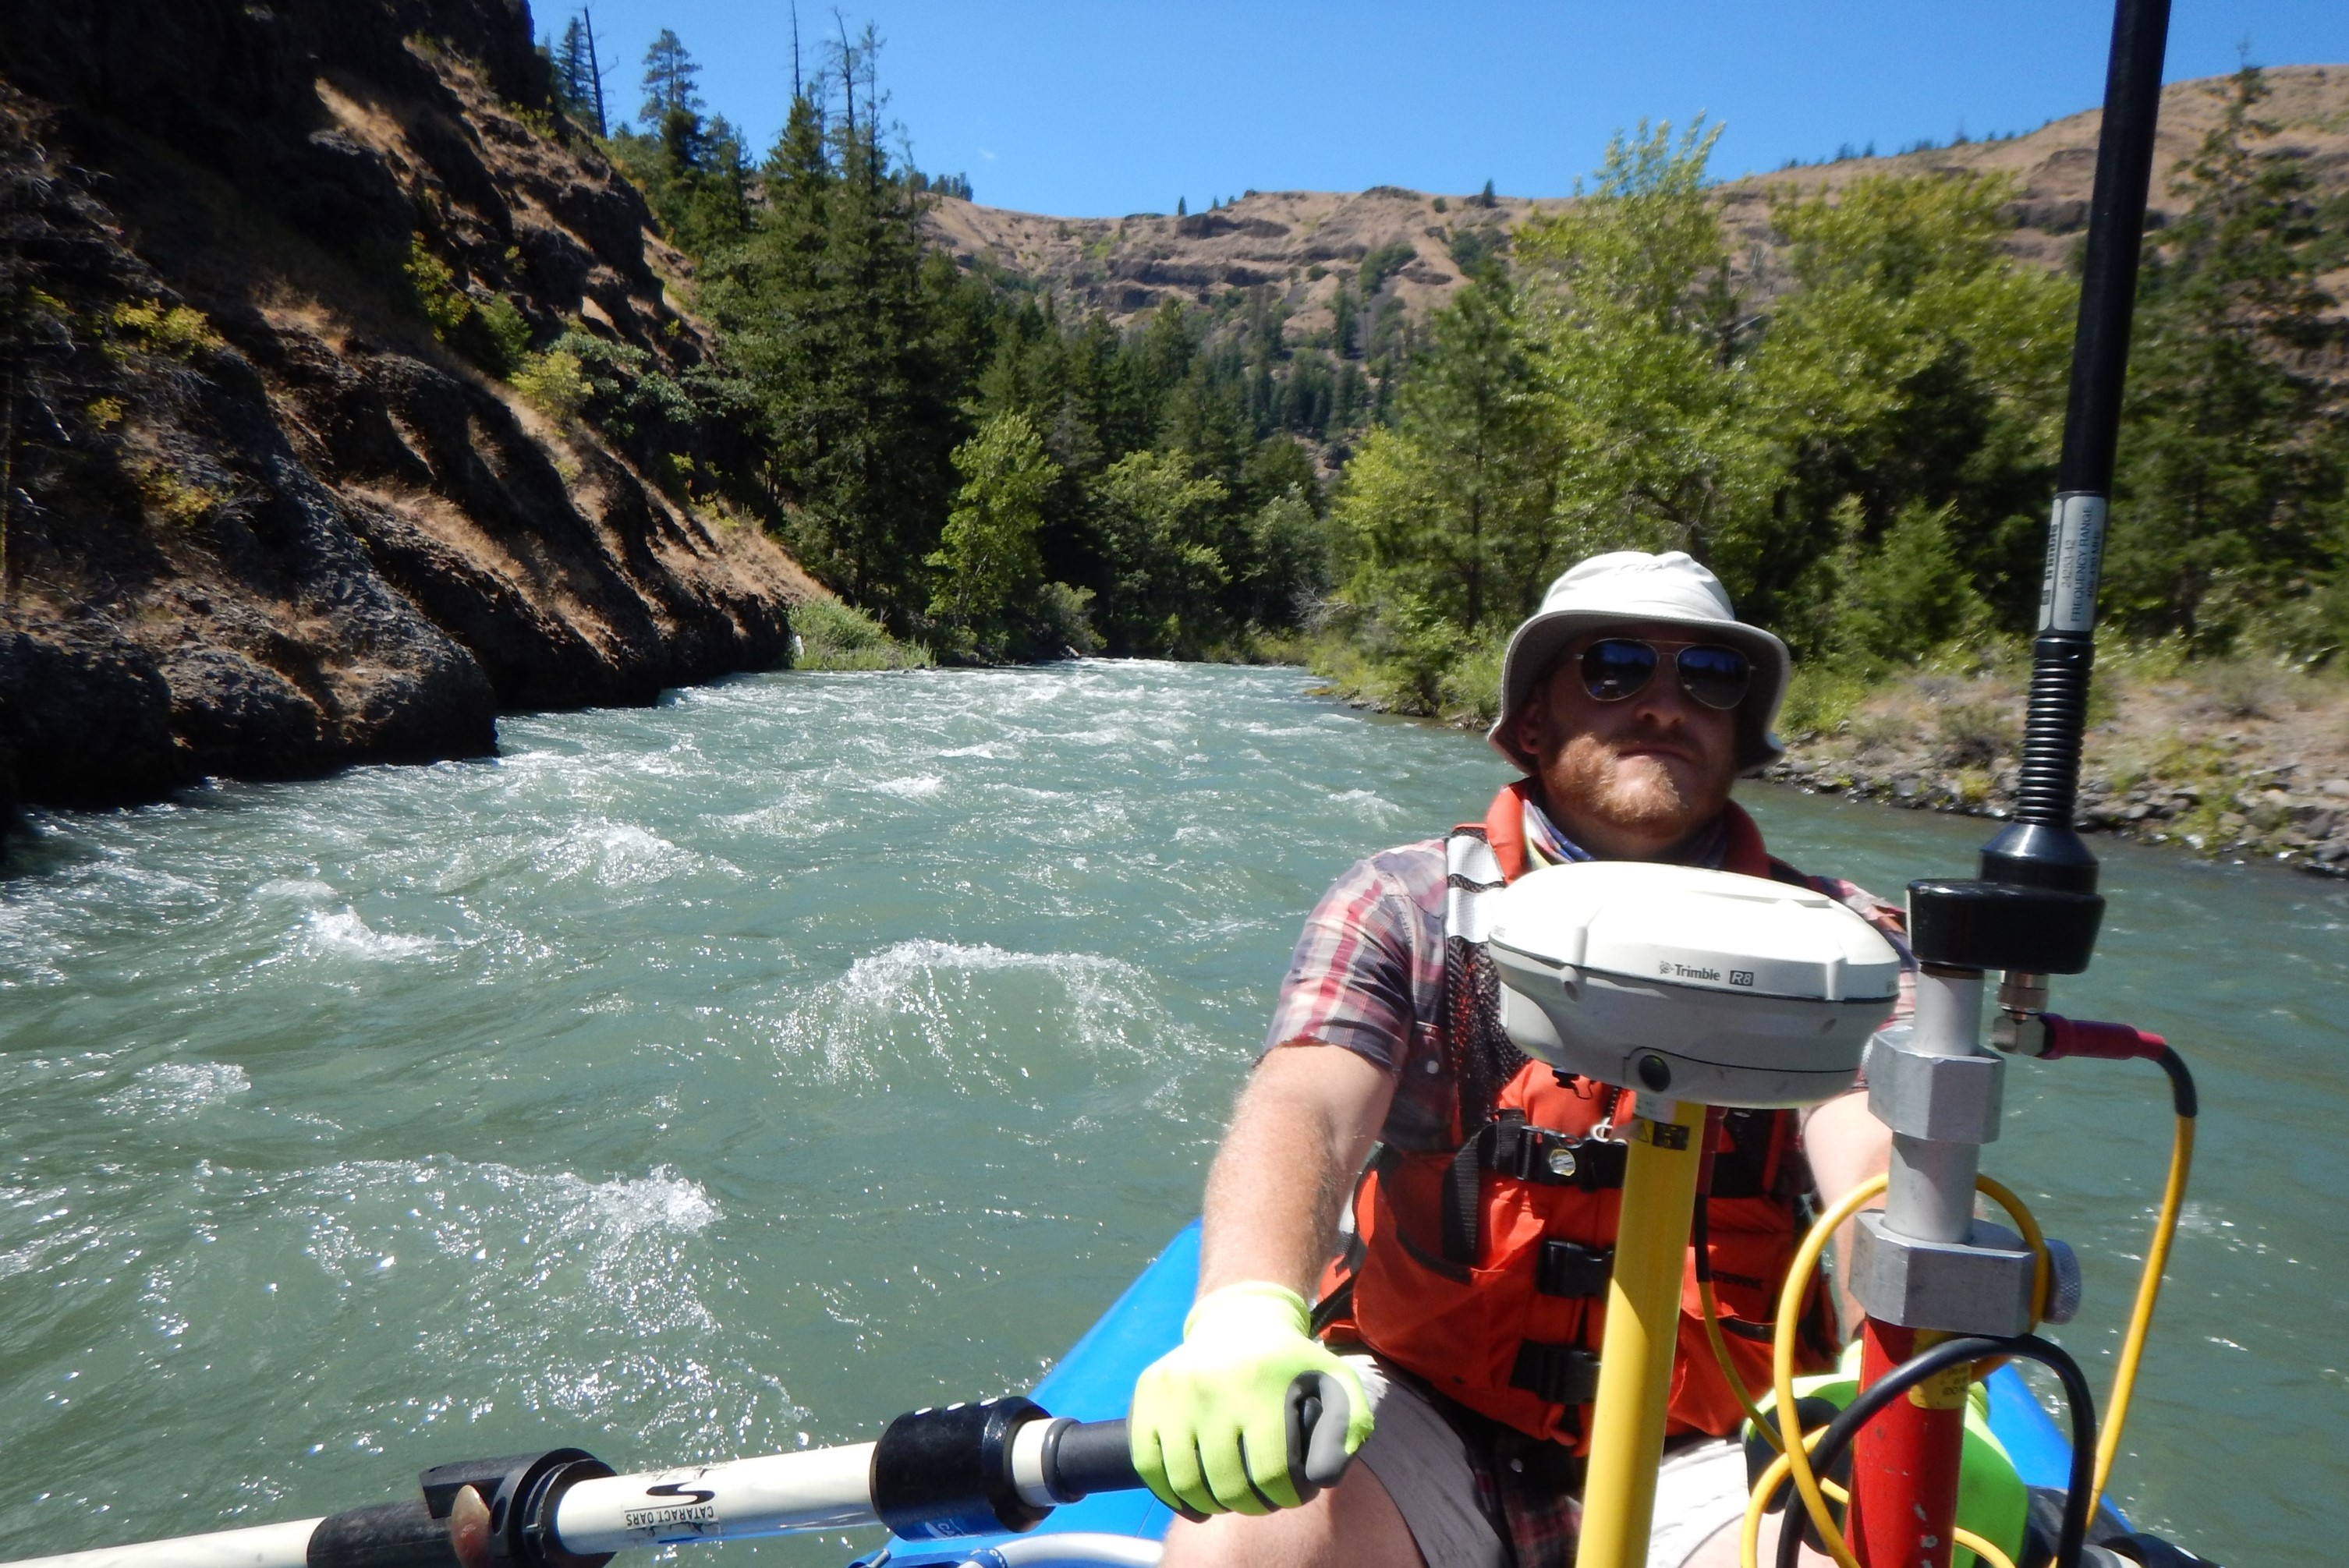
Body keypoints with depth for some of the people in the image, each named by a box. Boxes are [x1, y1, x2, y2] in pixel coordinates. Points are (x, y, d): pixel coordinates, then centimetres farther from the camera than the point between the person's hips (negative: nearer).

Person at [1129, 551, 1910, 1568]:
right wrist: (1246, 1314, -37)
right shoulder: (1407, 908, -2)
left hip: (1705, 1457, 2)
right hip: (1423, 1415, -1)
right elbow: (1302, 1108, -17)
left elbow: (1878, 1156, -15)